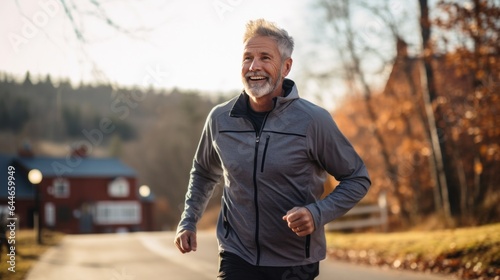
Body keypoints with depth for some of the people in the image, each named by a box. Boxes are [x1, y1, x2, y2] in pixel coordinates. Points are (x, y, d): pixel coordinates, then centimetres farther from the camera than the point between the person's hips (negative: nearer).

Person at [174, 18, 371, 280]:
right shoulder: (220, 119, -2)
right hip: (237, 257, 2)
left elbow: (357, 178, -4)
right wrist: (188, 222, 8)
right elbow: (203, 172, 18)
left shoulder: (313, 120, -12)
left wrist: (317, 214, -18)